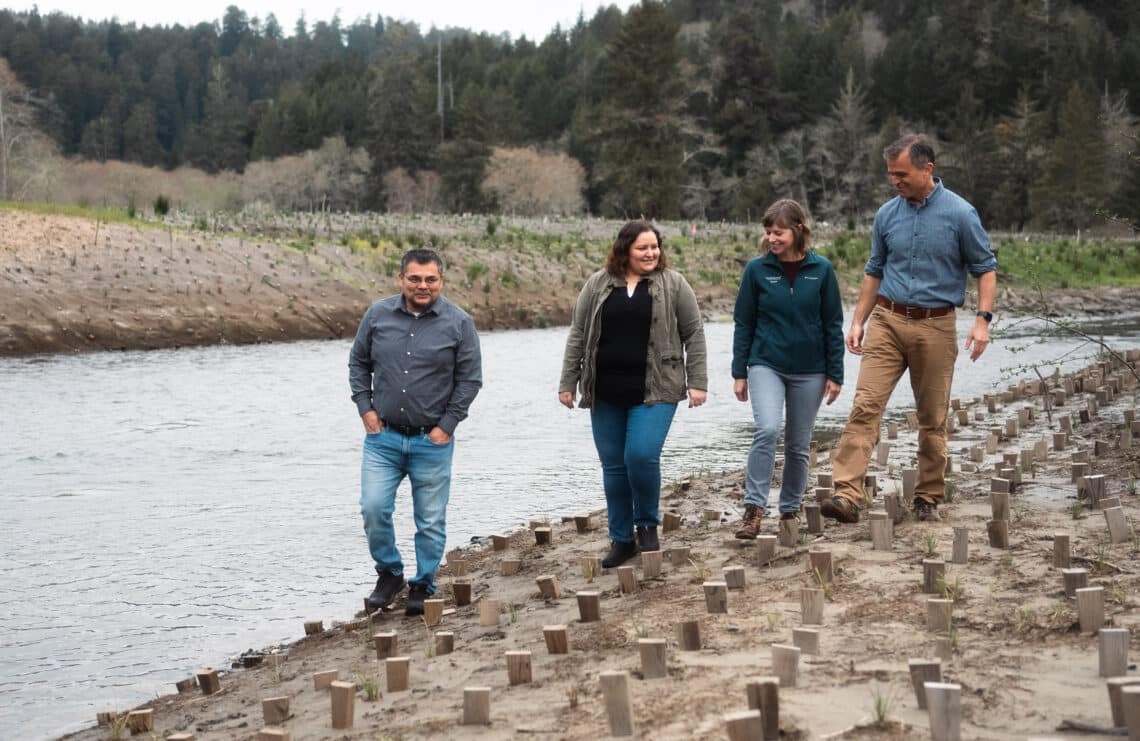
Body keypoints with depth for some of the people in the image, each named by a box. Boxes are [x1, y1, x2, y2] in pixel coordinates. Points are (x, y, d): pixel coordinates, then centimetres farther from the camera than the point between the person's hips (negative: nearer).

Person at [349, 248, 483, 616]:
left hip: (432, 440, -1)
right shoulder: (377, 315, 1)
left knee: (431, 520, 4)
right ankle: (389, 573, 17)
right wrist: (365, 407, 3)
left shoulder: (458, 322, -4)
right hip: (383, 436, 1)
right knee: (373, 508, -6)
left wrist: (447, 424, -4)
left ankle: (423, 586, 21)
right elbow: (358, 363, 13)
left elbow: (470, 378, 0)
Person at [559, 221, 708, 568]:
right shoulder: (597, 285, 7)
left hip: (655, 389, -3)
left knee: (642, 455, -16)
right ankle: (621, 540, 20)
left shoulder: (672, 284, 2)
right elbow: (578, 335, 10)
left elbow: (693, 333, 4)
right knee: (613, 466, 6)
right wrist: (568, 382, 7)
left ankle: (647, 524, 9)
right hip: (606, 392, 3)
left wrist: (697, 381, -2)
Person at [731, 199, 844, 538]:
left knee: (798, 445, 9)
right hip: (766, 364, -1)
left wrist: (835, 374, 2)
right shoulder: (757, 269, -3)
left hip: (809, 370, 2)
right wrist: (739, 373, 1)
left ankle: (790, 511, 25)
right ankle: (754, 510, -18)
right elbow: (743, 323, 2)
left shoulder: (821, 270, -3)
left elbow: (833, 324, 3)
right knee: (767, 430, -22)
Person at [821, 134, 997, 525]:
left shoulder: (960, 214, -4)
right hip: (887, 320, 2)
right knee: (865, 405, -12)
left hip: (936, 326, -2)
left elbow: (985, 269, 0)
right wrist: (858, 321, 11)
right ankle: (846, 495, -19)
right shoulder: (887, 214, 7)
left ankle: (928, 499, 19)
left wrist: (982, 320, -11)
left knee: (933, 419, 6)